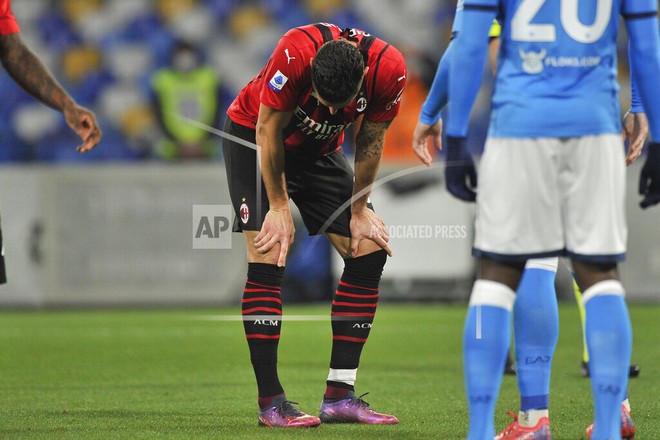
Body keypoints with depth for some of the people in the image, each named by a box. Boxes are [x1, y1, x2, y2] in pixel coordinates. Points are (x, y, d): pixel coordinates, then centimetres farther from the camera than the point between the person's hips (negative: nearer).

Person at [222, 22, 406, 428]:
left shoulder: (389, 70, -27)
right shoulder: (294, 54, -38)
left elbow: (371, 140, -9)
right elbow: (268, 131, -23)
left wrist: (359, 210, -4)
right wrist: (279, 208, -17)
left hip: (319, 150, 5)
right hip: (254, 138, -4)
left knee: (369, 251, -5)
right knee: (269, 260, -17)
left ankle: (340, 396, -2)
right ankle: (271, 402, -13)